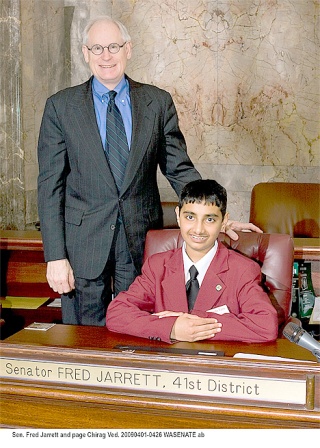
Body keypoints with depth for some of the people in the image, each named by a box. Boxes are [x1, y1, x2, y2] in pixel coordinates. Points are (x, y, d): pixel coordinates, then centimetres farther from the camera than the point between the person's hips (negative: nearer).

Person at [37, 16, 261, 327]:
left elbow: (180, 170, 7)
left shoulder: (158, 102, 4)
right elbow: (50, 185, -1)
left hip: (142, 241, 1)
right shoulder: (60, 107, 1)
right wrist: (55, 256, -7)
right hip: (83, 240, 0)